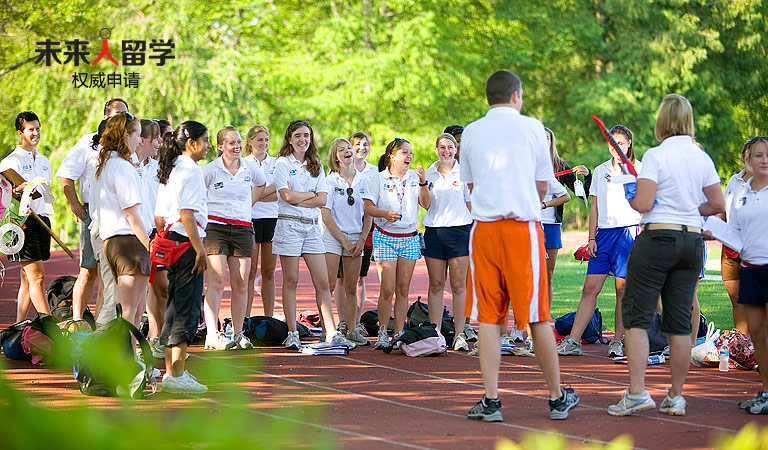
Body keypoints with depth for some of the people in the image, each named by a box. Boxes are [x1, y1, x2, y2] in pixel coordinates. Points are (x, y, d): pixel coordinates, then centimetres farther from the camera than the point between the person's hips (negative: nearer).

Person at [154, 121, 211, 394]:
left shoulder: (168, 172, 16)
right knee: (188, 307, -8)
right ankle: (177, 376, -10)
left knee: (174, 306, 13)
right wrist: (200, 250, -18)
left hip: (170, 242, 10)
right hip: (187, 242, -10)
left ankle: (171, 372, 17)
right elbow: (187, 215, -20)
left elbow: (159, 218, 17)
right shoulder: (191, 171, -12)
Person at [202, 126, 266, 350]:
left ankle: (238, 334, 10)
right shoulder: (210, 170, -4)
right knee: (217, 280, -12)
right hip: (215, 228, -4)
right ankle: (212, 334, -15)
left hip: (243, 228, 4)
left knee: (241, 283, 2)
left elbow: (261, 185, 28)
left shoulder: (250, 168, 8)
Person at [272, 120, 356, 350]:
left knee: (322, 282, -1)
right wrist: (311, 194, -1)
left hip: (312, 226, 4)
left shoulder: (316, 166, 14)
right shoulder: (283, 163, 1)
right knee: (291, 281, 0)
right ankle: (292, 333, 4)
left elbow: (323, 199, 2)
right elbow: (287, 195, -12)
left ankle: (331, 332, -2)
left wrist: (297, 199, -9)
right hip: (289, 225, -4)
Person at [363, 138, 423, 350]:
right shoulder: (378, 179, 0)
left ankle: (399, 334, 8)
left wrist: (423, 182, -13)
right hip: (386, 238, -3)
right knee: (387, 289, -8)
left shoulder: (414, 177, 8)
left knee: (403, 289, 3)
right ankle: (382, 334, 3)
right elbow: (368, 207, -5)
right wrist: (385, 214, -22)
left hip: (409, 238, 3)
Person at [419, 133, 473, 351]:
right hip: (434, 231, 2)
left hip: (459, 230, -2)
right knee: (436, 285, 2)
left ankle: (460, 335, 0)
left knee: (458, 286, -3)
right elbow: (425, 204, 3)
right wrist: (423, 184, -12)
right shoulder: (429, 174, 10)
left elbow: (471, 204, 6)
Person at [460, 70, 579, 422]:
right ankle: (557, 398, 14)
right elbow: (542, 187, 9)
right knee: (537, 316, 4)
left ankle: (491, 401, -1)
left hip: (484, 229, 2)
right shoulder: (531, 127, 3)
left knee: (487, 317, 4)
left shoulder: (471, 132, 9)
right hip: (523, 228, -2)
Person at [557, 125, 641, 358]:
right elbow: (594, 206, 16)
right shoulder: (600, 171, 16)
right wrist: (591, 238, 10)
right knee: (589, 289, -2)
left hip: (628, 231, -4)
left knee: (623, 290, -2)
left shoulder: (639, 169, 3)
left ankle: (618, 341, 6)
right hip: (603, 232, 4)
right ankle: (572, 341, -5)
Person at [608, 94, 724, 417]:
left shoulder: (655, 156, -10)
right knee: (680, 320, 8)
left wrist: (630, 194, 4)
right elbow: (718, 205, 9)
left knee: (636, 315, 0)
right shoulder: (702, 158, 6)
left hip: (657, 237, -5)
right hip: (693, 240, 5)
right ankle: (676, 396, 11)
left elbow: (643, 204, -16)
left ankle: (637, 393, -9)